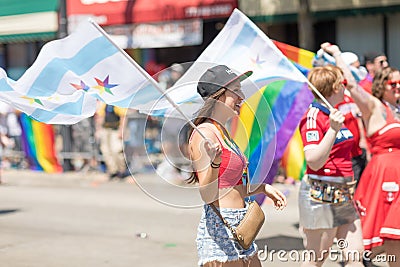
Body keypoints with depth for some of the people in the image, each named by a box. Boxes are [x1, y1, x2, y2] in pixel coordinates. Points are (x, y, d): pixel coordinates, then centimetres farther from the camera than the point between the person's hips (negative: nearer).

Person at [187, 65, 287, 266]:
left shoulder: (223, 132, 14)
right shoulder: (204, 133, -14)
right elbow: (208, 195, -20)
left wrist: (263, 188, 19)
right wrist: (214, 163, -36)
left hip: (239, 228, 10)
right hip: (219, 229, -10)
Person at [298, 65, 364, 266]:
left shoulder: (336, 115, 13)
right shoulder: (313, 117, -13)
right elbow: (314, 162, -23)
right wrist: (333, 130, -29)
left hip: (343, 195, 8)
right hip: (320, 194, -8)